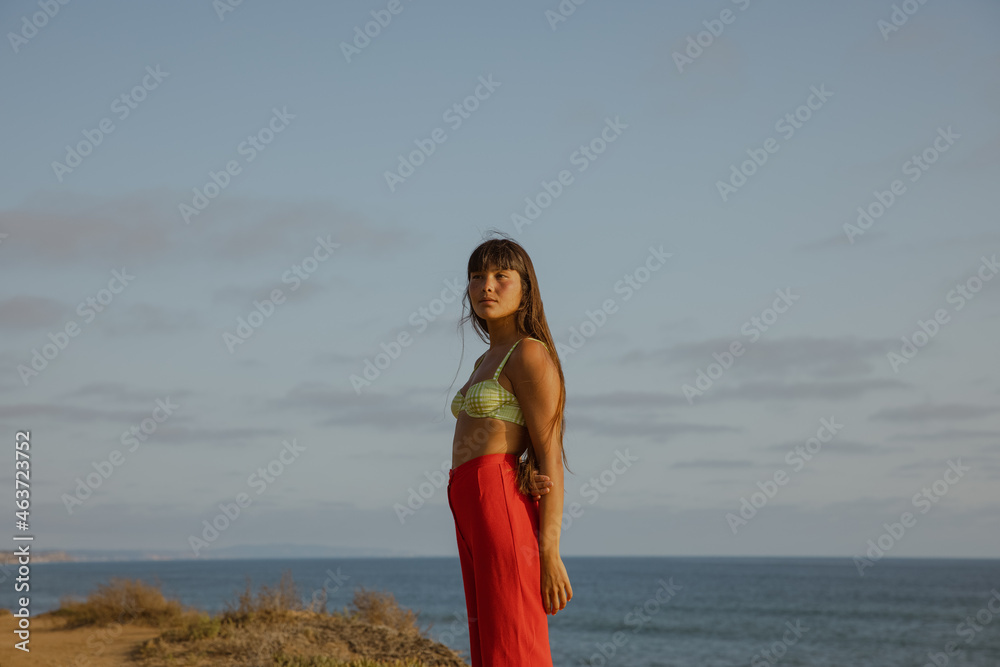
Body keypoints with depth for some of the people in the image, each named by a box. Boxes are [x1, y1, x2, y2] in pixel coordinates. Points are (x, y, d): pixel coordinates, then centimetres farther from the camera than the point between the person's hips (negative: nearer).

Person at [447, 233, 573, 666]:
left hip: (503, 507, -9)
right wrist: (530, 477, -10)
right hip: (472, 516, 9)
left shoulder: (530, 354, -6)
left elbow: (550, 457, -11)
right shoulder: (490, 360, 22)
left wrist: (549, 553, -17)